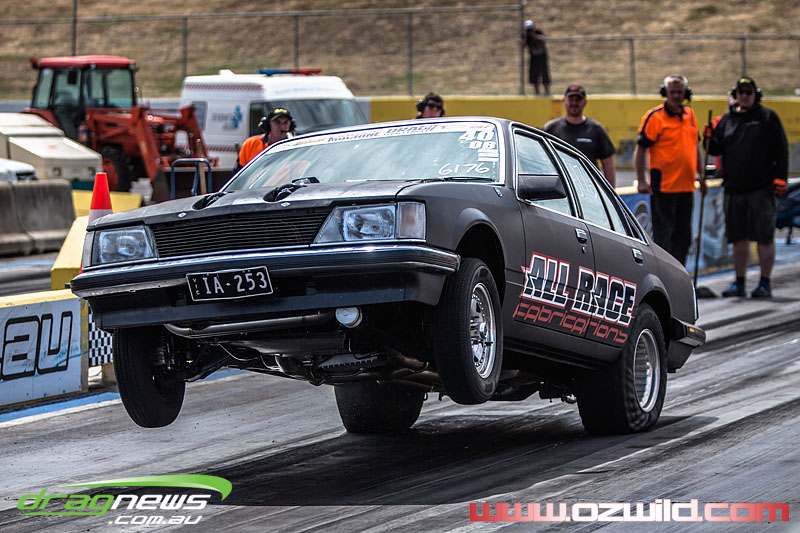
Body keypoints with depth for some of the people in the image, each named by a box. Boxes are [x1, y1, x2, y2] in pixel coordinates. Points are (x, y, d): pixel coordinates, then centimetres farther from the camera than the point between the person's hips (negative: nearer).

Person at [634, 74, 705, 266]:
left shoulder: (690, 115, 12)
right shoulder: (654, 117, -8)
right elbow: (640, 150, -8)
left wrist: (701, 175, 19)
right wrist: (641, 181, -14)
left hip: (686, 186, 7)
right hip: (663, 186, -7)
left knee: (683, 235, 10)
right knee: (663, 234, -5)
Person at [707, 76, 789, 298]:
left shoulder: (768, 117, 4)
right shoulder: (727, 120, 15)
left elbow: (781, 149, 0)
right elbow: (716, 150, 17)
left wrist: (780, 177, -9)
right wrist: (710, 137, -4)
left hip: (761, 188, -4)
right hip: (734, 188, 4)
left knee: (764, 237, -4)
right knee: (739, 238, 8)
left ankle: (765, 284, 2)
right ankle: (739, 284, 15)